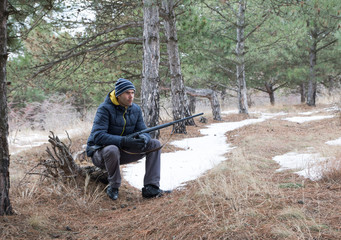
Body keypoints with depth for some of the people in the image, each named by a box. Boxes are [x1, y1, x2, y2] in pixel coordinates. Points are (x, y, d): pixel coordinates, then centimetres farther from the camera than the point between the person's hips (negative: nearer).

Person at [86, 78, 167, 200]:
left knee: (155, 144, -7)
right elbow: (97, 136, -29)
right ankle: (113, 187, -15)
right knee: (112, 150, -41)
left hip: (123, 152, 6)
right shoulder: (105, 109, -19)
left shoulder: (135, 109, 1)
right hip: (100, 153, -6)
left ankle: (151, 187, -14)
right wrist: (125, 141, -37)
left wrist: (143, 138, -25)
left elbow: (143, 131, 3)